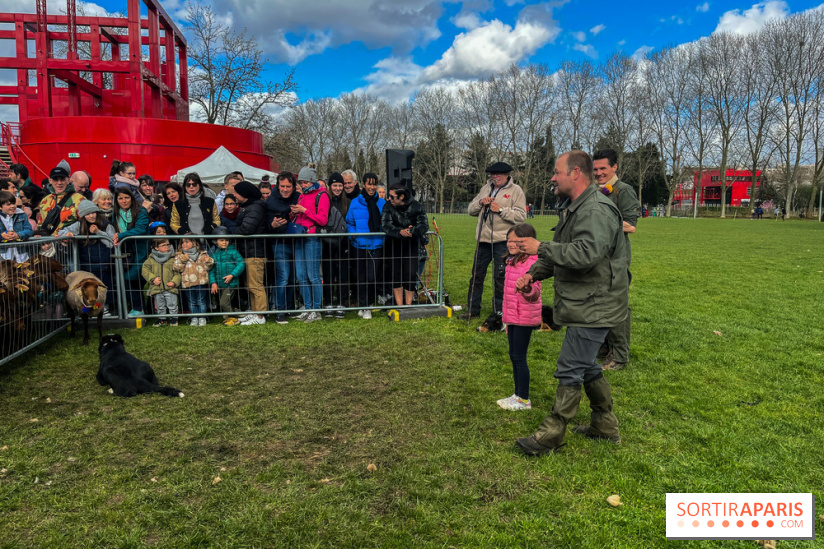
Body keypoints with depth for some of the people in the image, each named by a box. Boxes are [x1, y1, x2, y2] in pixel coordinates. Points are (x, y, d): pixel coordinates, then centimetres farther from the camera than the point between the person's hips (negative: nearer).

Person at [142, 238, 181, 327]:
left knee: (172, 305, 6)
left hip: (170, 288, -2)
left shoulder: (173, 258, -2)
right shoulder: (151, 259, 2)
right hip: (157, 289, 2)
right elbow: (145, 270, 5)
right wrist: (153, 279, -8)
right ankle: (162, 318, 30)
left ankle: (174, 318, 23)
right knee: (160, 306, 14)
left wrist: (174, 282, -13)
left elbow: (178, 273, 0)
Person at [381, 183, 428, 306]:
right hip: (393, 245, 1)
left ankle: (408, 305, 8)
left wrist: (413, 230, -35)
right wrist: (400, 232, -35)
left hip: (411, 245, 0)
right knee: (395, 274, -1)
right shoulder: (389, 207, -8)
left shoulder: (416, 207, -8)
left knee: (411, 274, -6)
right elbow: (385, 225, -18)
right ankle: (399, 306, 9)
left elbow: (424, 225, -14)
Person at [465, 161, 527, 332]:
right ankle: (473, 309, 25)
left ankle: (498, 313, 8)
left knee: (500, 278, -2)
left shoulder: (516, 190, -1)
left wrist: (500, 210, -19)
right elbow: (471, 210, 15)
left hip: (502, 241, -6)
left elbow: (521, 215, -11)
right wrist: (481, 202, -4)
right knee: (477, 275, 12)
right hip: (484, 239, 6)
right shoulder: (486, 188, 16)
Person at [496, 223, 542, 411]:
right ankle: (518, 394, 27)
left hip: (524, 318, -9)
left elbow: (534, 294, -27)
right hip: (513, 316, 9)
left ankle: (524, 400, 9)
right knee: (514, 356, 15)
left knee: (519, 357, -3)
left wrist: (527, 289, -50)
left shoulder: (531, 263, -17)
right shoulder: (512, 261, 13)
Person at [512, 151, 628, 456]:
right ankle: (605, 425, 34)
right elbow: (560, 253, 23)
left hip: (594, 309, -11)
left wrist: (540, 248, -26)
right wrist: (533, 273, 8)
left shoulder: (597, 211, -20)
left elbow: (586, 253, -34)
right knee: (586, 367, 20)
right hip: (583, 305, 11)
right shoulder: (572, 208, 15)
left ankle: (551, 436, 6)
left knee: (570, 370, -4)